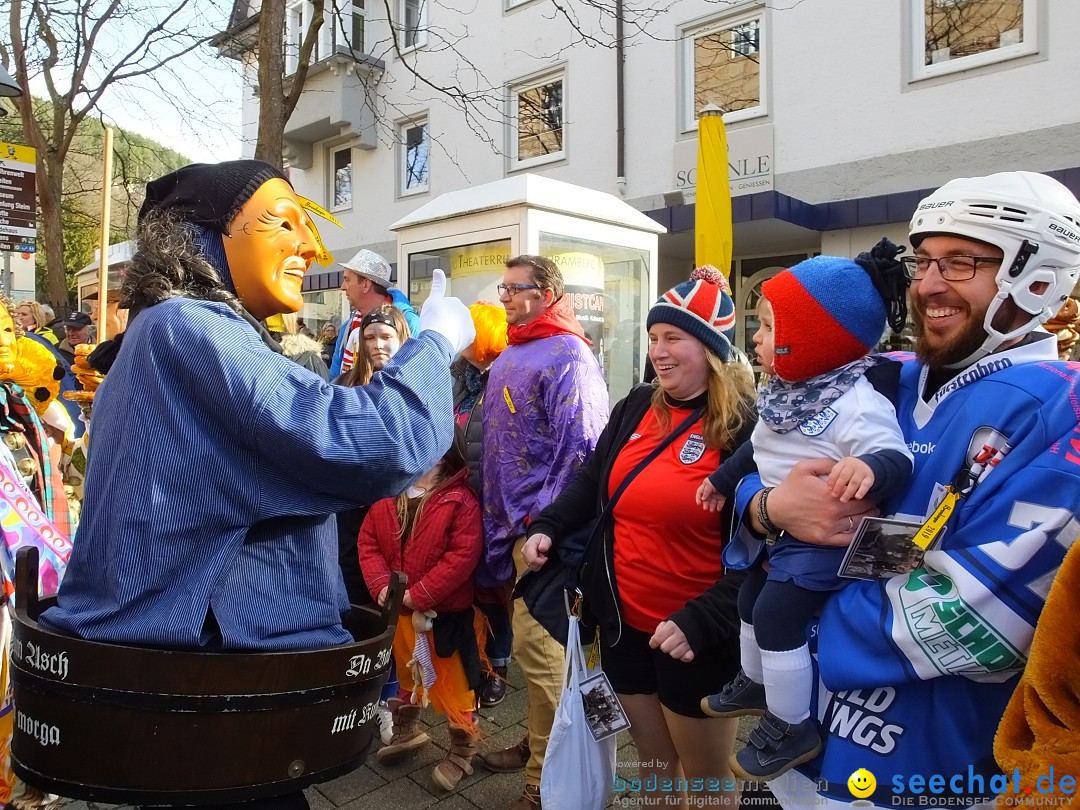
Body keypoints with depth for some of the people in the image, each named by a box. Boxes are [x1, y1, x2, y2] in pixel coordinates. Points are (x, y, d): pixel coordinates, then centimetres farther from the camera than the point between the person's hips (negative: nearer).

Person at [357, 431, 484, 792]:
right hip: (397, 607, 6)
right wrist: (380, 585, -14)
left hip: (443, 610, -6)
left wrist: (419, 594, -22)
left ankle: (462, 749, 28)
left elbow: (464, 554, -22)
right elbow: (368, 540, 2)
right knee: (405, 671, 26)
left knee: (449, 681, 7)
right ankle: (406, 730, 49)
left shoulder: (460, 499, -17)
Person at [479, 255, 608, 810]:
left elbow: (580, 445, -20)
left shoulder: (568, 356, -13)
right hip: (514, 519, 9)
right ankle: (537, 741, 34)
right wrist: (497, 509, 19)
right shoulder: (508, 358, 15)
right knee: (532, 640, 18)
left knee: (536, 642, -4)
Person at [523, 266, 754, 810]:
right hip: (624, 624, 5)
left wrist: (698, 622, -26)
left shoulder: (746, 428, -17)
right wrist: (547, 527, -3)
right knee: (652, 763, 24)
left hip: (696, 638, -5)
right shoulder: (637, 407, 1)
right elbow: (592, 482, 12)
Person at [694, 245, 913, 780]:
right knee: (751, 599, 21)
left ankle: (792, 728, 12)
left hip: (822, 541, -10)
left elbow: (896, 459, -35)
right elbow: (759, 449, 17)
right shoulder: (785, 393, 2)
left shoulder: (858, 403, -26)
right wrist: (722, 479, 27)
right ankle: (756, 684, 46)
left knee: (777, 616, -9)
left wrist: (870, 468, -57)